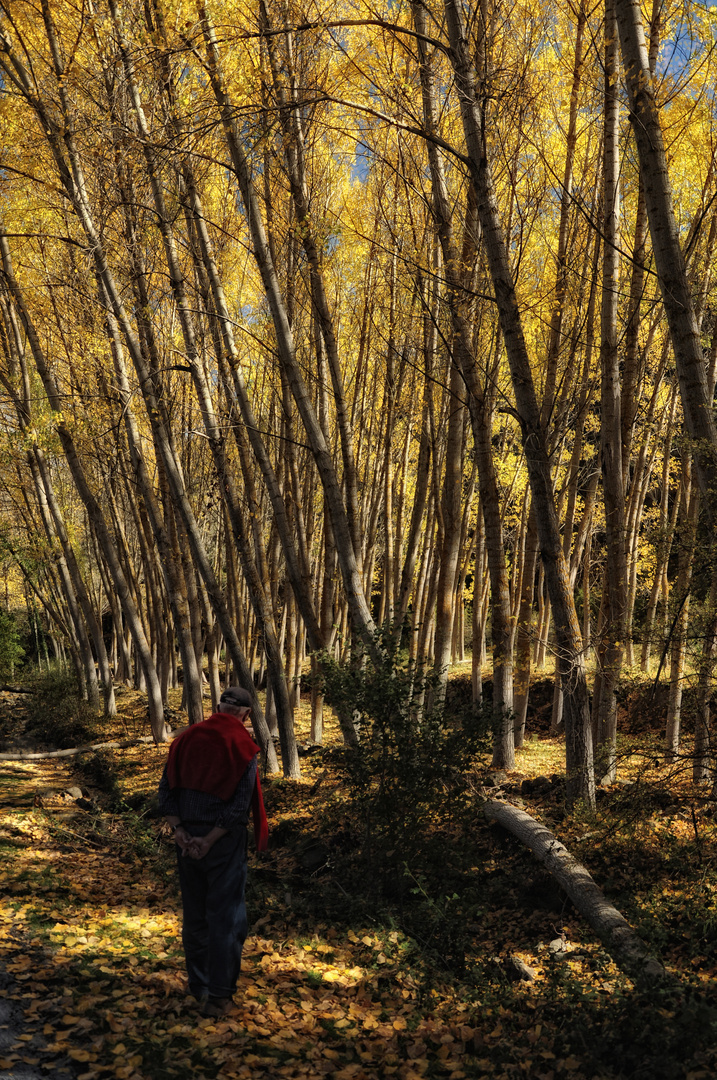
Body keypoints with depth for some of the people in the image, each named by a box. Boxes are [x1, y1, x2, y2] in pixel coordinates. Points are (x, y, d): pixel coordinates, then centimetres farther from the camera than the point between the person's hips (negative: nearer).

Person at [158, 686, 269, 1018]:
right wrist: (210, 840, -13)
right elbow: (240, 804, -16)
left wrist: (179, 829, -4)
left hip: (187, 837, 5)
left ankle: (198, 985, 29)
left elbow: (166, 789, 1)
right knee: (226, 916, 5)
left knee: (194, 913, 17)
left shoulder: (187, 738, 3)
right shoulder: (243, 747, -11)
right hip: (224, 841, -5)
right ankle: (218, 995, 10)